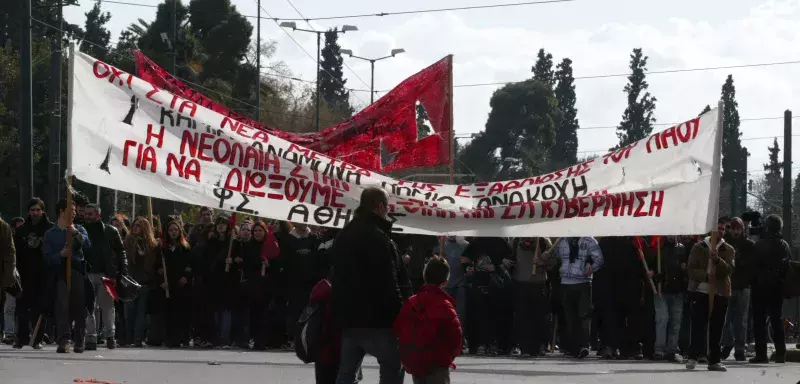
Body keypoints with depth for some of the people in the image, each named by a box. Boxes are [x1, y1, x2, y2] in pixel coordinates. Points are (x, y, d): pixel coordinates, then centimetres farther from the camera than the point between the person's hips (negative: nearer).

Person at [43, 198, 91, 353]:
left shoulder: (79, 230, 17)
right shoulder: (50, 234, 13)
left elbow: (87, 245, -4)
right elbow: (48, 257, 4)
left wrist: (76, 234, -18)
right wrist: (61, 254, -14)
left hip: (77, 270, 1)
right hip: (60, 272, -1)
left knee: (79, 306, -2)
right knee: (62, 306, -14)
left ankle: (79, 341, 7)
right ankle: (64, 340, -21)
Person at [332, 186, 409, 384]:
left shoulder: (344, 235, 15)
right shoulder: (377, 237, -16)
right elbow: (387, 283, -20)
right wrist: (399, 313, -12)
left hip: (349, 316, 9)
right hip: (376, 318, -9)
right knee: (393, 366, 0)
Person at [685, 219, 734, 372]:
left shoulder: (728, 250, 8)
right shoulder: (698, 248, 5)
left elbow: (729, 270, -6)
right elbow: (690, 269, -2)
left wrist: (717, 260, -24)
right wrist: (706, 276, -19)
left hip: (720, 293, 2)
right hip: (700, 291, -1)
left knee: (716, 328, 3)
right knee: (698, 325, -7)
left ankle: (714, 360, 8)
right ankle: (693, 356, 0)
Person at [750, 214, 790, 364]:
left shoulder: (760, 245, -13)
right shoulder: (784, 245, 2)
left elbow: (755, 266, -13)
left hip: (761, 288, -5)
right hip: (777, 288, 5)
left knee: (759, 321, 0)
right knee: (777, 320, 13)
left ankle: (761, 354, -5)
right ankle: (780, 354, 10)